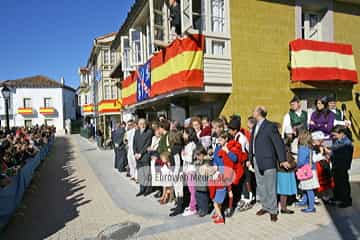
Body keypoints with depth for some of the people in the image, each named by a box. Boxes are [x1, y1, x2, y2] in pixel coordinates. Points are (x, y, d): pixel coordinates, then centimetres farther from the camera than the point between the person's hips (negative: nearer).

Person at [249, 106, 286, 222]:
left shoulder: (270, 126, -11)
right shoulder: (255, 127, 12)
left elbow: (279, 143, -11)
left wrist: (282, 160, -11)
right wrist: (250, 159, 11)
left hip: (268, 161, -8)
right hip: (256, 161, 8)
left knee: (270, 187, 2)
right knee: (260, 186, 16)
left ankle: (273, 210, 16)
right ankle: (265, 206, 31)